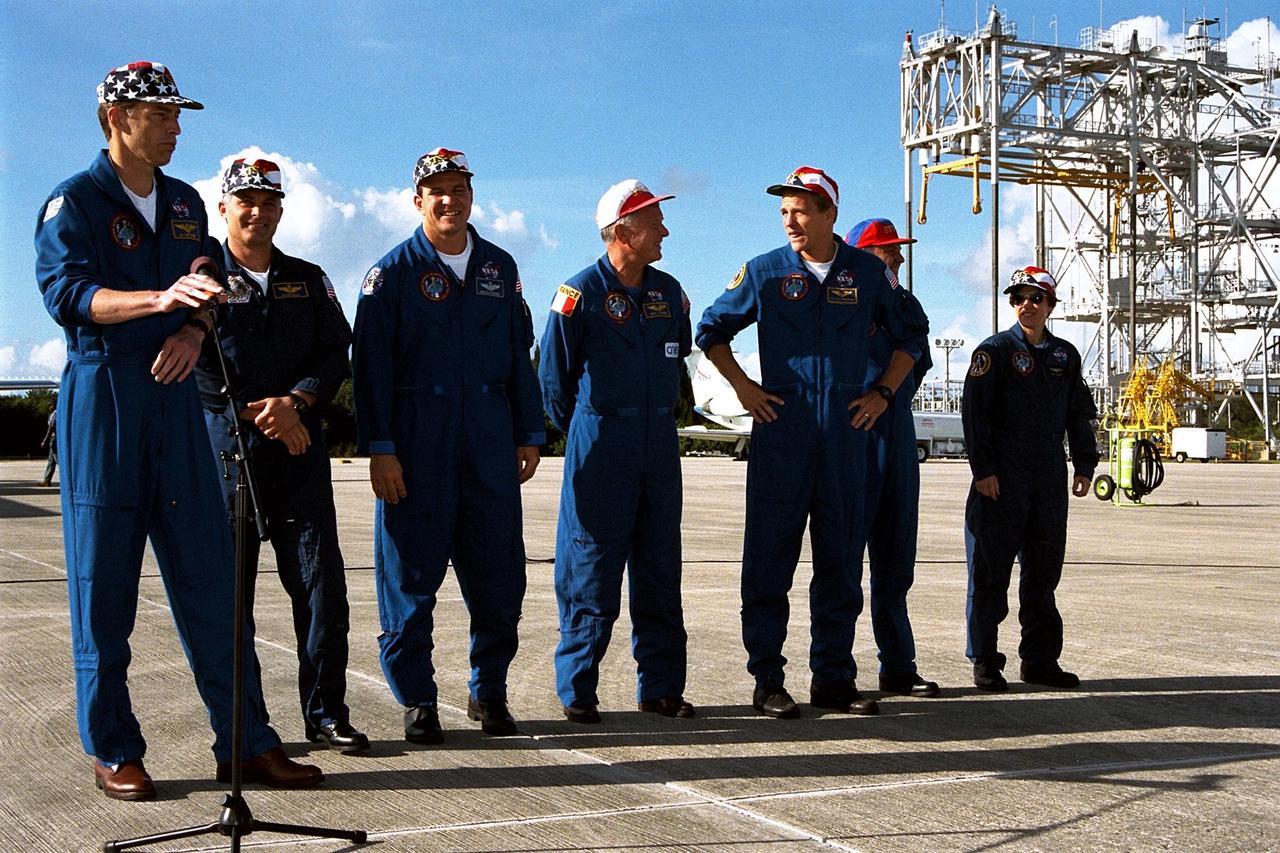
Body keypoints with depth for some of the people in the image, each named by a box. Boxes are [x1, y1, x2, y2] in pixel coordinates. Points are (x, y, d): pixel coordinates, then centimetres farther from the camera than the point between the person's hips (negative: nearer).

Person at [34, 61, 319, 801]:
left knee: (211, 575, 3)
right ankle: (114, 752, 9)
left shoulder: (185, 204, 17)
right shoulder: (74, 201, -2)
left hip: (176, 398, 5)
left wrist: (193, 329, -7)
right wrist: (159, 299, -32)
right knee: (104, 582, -1)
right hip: (103, 399, -5)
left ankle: (244, 743, 7)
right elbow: (66, 292, -17)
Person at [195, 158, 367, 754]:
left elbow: (335, 354, 6)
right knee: (228, 585, 0)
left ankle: (326, 713, 6)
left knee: (321, 580, -2)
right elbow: (194, 366, -4)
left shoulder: (308, 280, 16)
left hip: (300, 445, 3)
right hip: (225, 446, -3)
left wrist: (295, 401, -12)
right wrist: (257, 414, -14)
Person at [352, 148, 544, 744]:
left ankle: (489, 690, 19)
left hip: (490, 441, 3)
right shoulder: (394, 270, 1)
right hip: (418, 443, -3)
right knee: (411, 574, 1)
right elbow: (372, 365, -4)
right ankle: (417, 700, 12)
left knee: (498, 573, 4)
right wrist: (379, 448, -11)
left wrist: (530, 434, 11)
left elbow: (519, 355, 16)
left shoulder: (499, 268, 13)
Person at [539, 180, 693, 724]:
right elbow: (554, 375, -1)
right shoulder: (581, 293, -8)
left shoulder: (669, 292, 9)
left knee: (660, 571, 8)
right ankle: (577, 691, 7)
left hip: (659, 450, 5)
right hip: (599, 453, -5)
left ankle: (660, 687, 16)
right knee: (590, 573, -2)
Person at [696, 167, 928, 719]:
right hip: (780, 431, -2)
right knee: (770, 558, -3)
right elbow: (712, 330, 13)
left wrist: (883, 392, 10)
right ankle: (767, 681, 3)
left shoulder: (867, 272, 6)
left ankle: (833, 677, 15)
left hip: (846, 432, 2)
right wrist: (743, 387, 2)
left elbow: (910, 331, 20)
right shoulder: (765, 272, 2)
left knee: (840, 560, 6)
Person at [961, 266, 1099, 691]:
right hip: (1001, 480, -5)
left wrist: (1084, 464, 11)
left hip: (1049, 481, 5)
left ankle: (1040, 659, 17)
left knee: (1043, 572, 9)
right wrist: (983, 469, -15)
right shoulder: (995, 350, -2)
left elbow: (1080, 413, 19)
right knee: (991, 571, -1)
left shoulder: (1064, 355, 14)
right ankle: (984, 660, 7)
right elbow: (974, 412, -9)